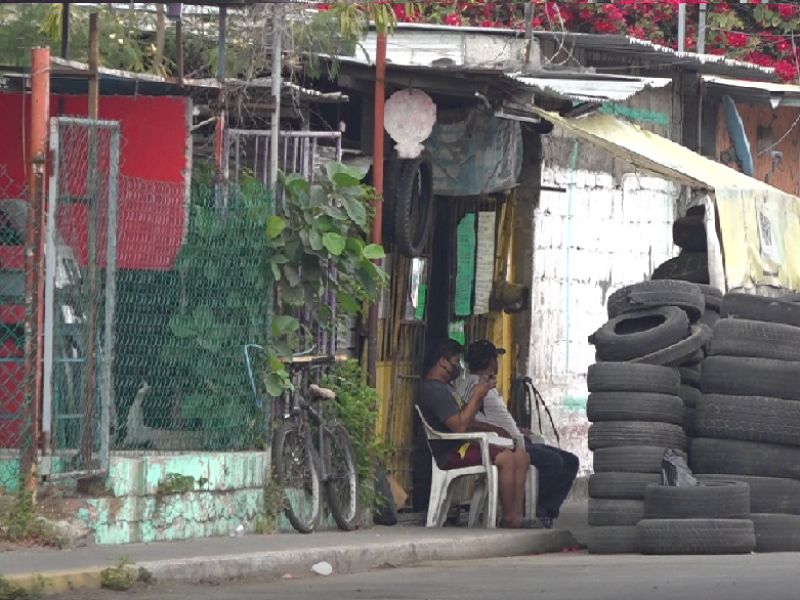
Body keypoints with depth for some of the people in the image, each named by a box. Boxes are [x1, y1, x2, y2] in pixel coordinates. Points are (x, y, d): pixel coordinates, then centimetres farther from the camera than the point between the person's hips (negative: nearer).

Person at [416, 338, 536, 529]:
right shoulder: (433, 390, -14)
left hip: (464, 446, 11)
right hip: (451, 453, -11)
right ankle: (509, 518, -20)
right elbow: (459, 426, -22)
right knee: (506, 458, -27)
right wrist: (476, 395, -13)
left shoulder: (444, 387, 21)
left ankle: (516, 516, -9)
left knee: (521, 455, 0)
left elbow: (466, 419, 20)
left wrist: (479, 393, 8)